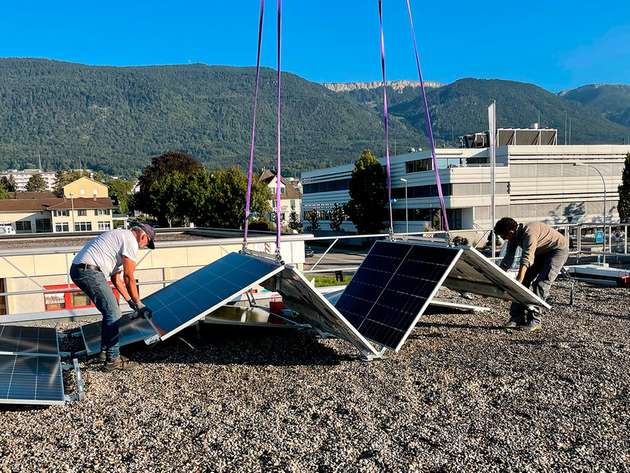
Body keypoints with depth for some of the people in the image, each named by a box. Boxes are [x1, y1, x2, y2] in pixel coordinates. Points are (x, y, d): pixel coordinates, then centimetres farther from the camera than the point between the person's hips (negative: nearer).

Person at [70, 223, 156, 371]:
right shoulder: (131, 241, -5)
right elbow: (129, 277, -6)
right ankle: (112, 359, -4)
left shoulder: (120, 237, 26)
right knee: (113, 313, -7)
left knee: (111, 309, 19)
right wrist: (138, 304, 3)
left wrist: (130, 301, 26)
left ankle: (105, 351, 26)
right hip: (89, 271, -11)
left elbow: (116, 277, 27)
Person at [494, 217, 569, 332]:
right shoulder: (514, 237, -8)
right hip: (541, 252, 9)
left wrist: (518, 282, -50)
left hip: (558, 249, -9)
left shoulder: (529, 232, -34)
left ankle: (534, 321, -18)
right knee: (525, 281, -2)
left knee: (541, 283, -19)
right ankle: (517, 317, -1)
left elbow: (526, 259, -43)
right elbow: (507, 260, -2)